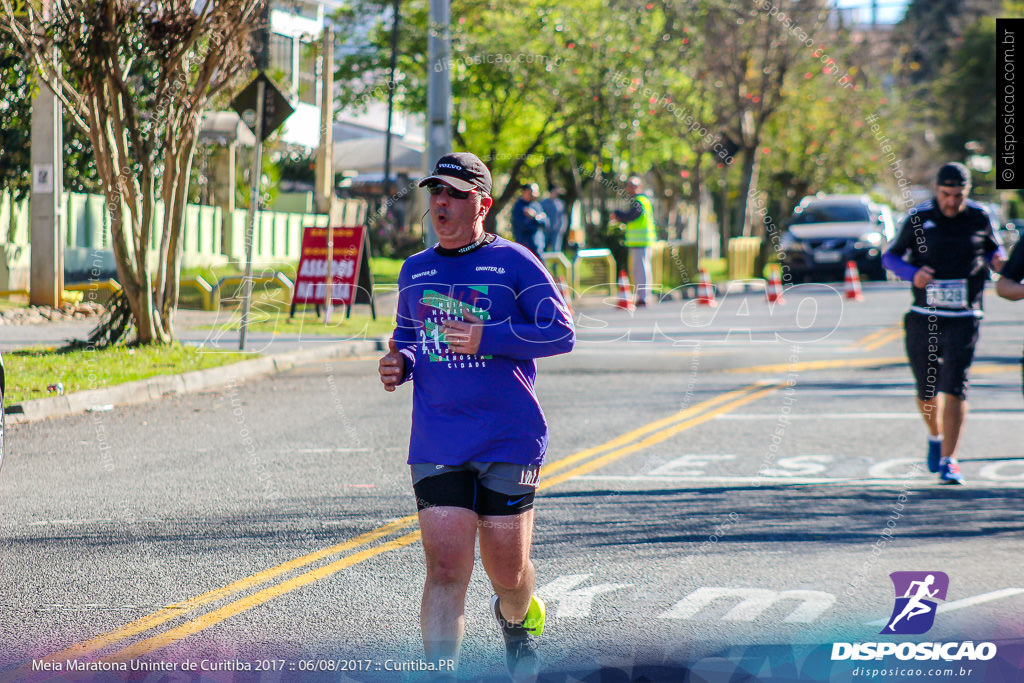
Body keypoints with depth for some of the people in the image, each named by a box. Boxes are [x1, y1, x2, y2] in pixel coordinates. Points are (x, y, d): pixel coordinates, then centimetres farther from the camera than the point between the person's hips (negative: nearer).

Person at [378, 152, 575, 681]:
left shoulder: (513, 263, -3)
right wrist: (400, 364, 2)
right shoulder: (415, 271, 12)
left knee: (507, 571, 8)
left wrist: (488, 337, -20)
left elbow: (561, 332, -9)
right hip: (436, 447, 2)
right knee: (445, 570, -11)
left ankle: (517, 618, 43)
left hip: (509, 442, -2)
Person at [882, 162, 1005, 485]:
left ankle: (948, 460, -11)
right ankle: (936, 437, 40)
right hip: (923, 319, 1)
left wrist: (998, 259, -6)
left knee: (955, 387, -13)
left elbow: (994, 247, 19)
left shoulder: (979, 218, 2)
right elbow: (890, 257, 7)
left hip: (963, 318, -1)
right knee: (927, 390, 9)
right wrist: (912, 273, -13)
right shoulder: (918, 217, 0)